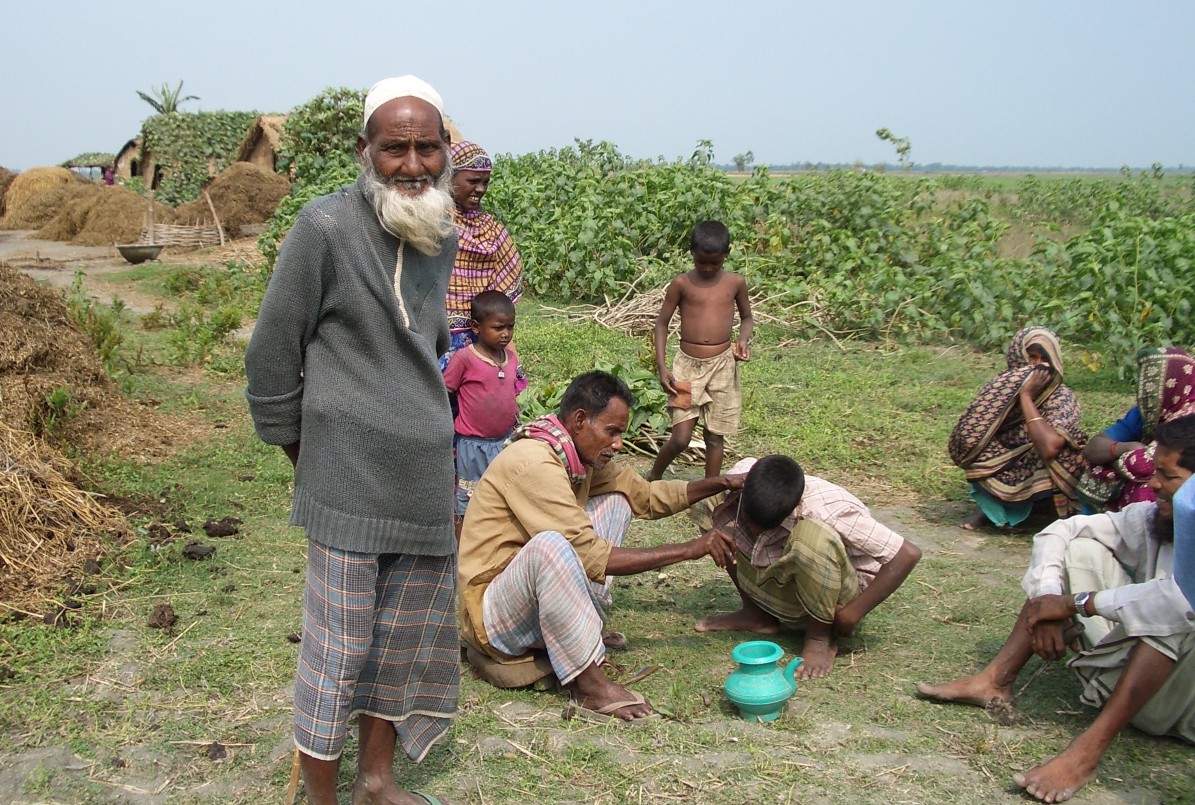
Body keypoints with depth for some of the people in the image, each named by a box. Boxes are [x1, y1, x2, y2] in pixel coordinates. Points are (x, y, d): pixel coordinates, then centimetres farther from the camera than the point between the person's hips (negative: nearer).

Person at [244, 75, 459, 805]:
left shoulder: (443, 236, 8)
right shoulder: (326, 229, -12)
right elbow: (271, 355, -7)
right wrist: (305, 459, 0)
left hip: (427, 474, 7)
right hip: (350, 478, -7)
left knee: (406, 633, 16)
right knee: (340, 642, 1)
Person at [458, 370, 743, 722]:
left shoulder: (582, 456, 3)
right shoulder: (533, 463, -25)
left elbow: (648, 495, 13)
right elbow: (590, 556, -27)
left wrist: (722, 483, 0)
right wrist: (689, 550, -23)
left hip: (537, 596, 9)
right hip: (491, 612, -9)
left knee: (615, 501, 8)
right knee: (549, 544, -39)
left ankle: (584, 629, 1)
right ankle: (589, 685, -27)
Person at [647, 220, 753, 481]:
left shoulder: (736, 283, 3)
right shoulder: (681, 284, -3)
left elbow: (746, 317, 18)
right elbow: (662, 323, 3)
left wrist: (744, 340, -5)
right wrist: (661, 367, -5)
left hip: (723, 364, 2)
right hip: (688, 364, -2)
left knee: (715, 435, 8)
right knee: (681, 438, -6)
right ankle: (653, 478, 21)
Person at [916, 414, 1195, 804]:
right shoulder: (1153, 518, 0)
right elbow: (1058, 533, 3)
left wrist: (1076, 603, -29)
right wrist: (1048, 604, -15)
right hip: (1126, 678, 7)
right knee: (1080, 551, -3)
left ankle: (1089, 748, -35)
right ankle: (997, 681, -8)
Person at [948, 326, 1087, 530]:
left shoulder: (1062, 398, -15)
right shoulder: (1001, 387, -7)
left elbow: (1049, 448, -35)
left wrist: (1026, 396, -26)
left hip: (1040, 488, -3)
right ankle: (991, 508, 4)